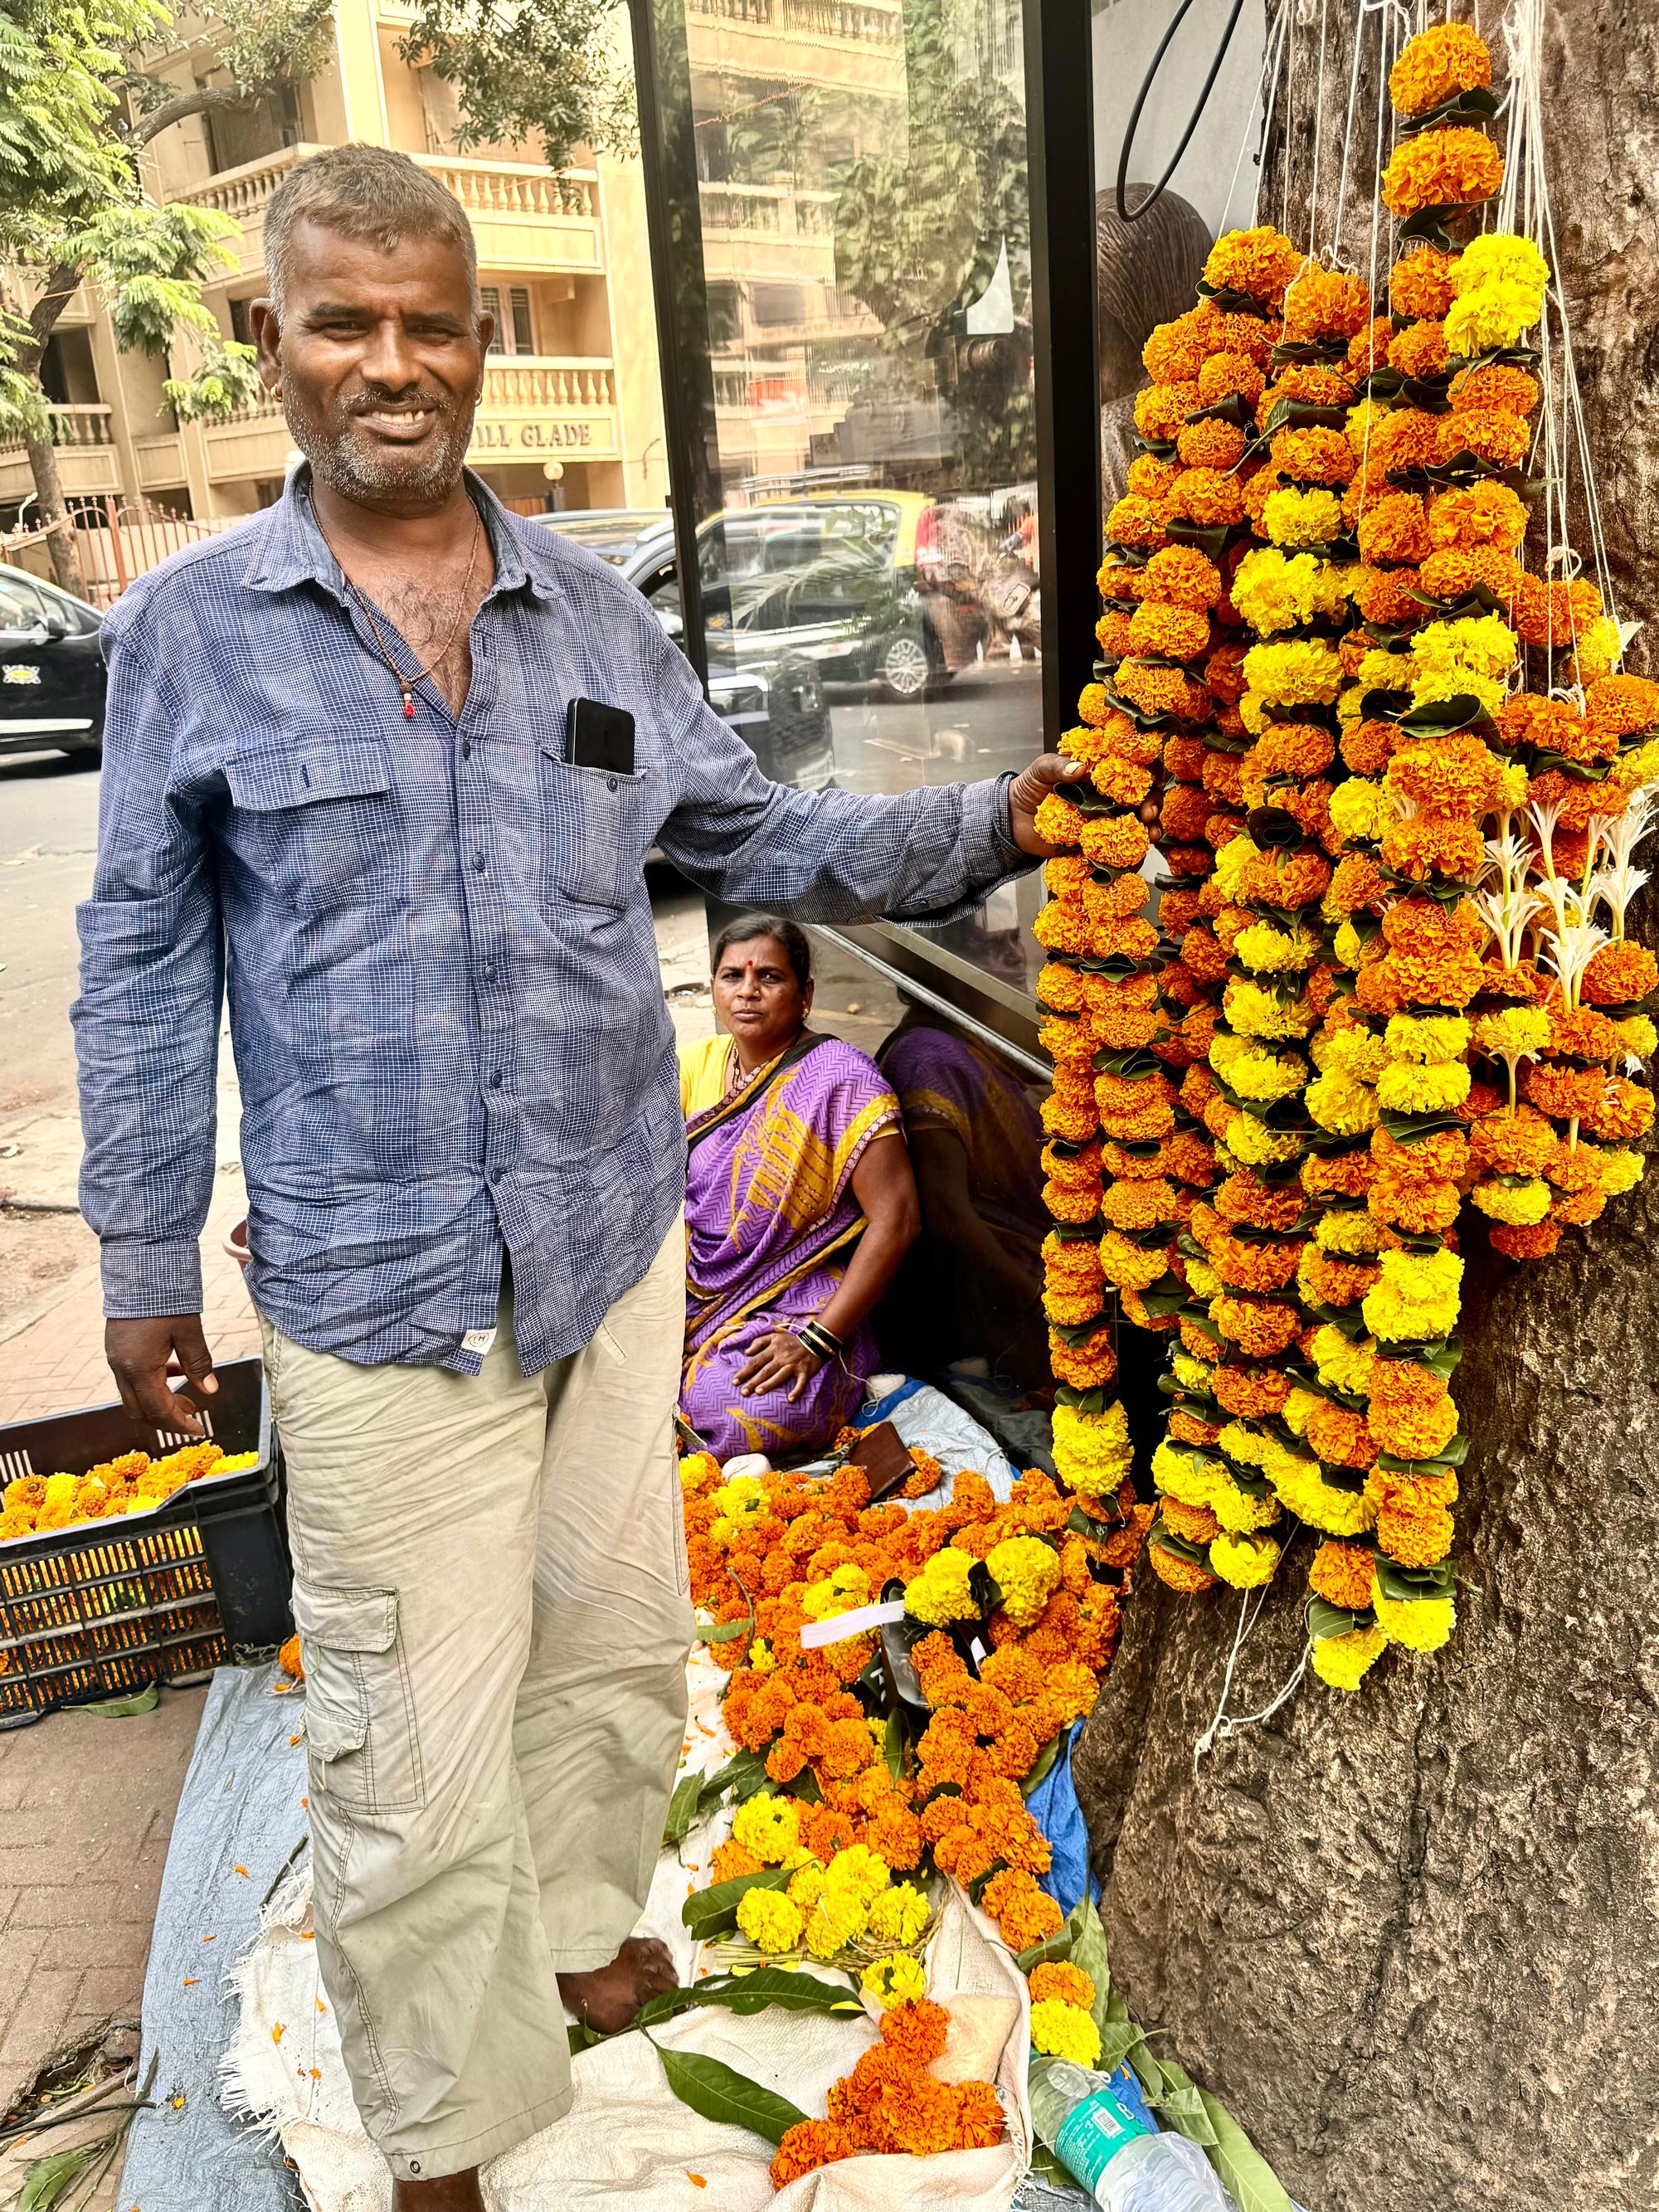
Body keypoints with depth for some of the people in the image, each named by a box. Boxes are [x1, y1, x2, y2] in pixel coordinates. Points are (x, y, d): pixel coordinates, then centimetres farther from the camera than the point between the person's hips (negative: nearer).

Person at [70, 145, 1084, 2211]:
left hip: (617, 1240, 4)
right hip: (374, 1280, -3)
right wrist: (144, 1261, 3)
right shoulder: (187, 626, -2)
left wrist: (988, 824, -6)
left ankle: (581, 1933, 49)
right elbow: (146, 964, 2)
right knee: (416, 1732, 7)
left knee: (615, 1636, 20)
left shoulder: (591, 611, 5)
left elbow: (759, 839, 8)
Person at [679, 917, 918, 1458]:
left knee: (765, 1413, -33)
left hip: (797, 1308, -4)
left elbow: (897, 1219, -17)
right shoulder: (695, 1065, 8)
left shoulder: (838, 1077, -11)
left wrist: (816, 1340, -21)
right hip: (697, 1298, 5)